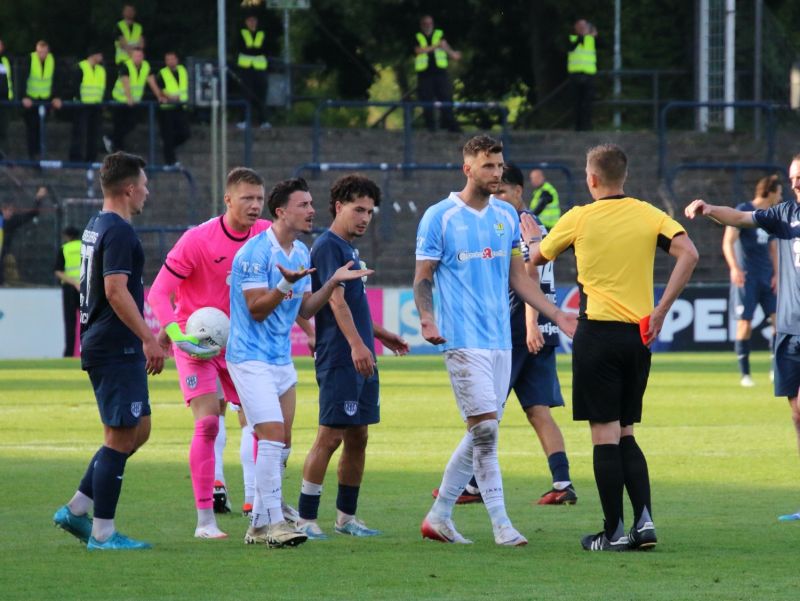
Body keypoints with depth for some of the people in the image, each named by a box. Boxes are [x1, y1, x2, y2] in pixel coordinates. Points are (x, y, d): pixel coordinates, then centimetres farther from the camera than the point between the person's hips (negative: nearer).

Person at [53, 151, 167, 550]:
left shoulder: (97, 227, 16)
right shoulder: (118, 232, -16)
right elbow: (116, 292, -23)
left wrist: (144, 334, 28)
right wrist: (148, 339, -21)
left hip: (101, 344, 10)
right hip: (116, 349, -10)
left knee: (138, 431, 15)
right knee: (120, 438, -5)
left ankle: (76, 509, 15)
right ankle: (102, 532, -3)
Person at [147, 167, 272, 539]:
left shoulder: (265, 235, -3)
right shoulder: (198, 240, -18)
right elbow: (159, 292, -16)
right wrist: (176, 333, -29)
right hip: (197, 341, -5)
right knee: (207, 422, -16)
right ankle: (205, 520, -14)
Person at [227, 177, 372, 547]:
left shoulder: (302, 253, 11)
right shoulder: (256, 252, -15)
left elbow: (304, 309, 13)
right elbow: (257, 309, -17)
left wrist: (333, 282, 3)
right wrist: (286, 284, -31)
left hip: (282, 360, 9)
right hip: (251, 358, -9)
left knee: (281, 444, 9)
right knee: (272, 435, -17)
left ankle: (260, 524, 16)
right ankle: (273, 522, -16)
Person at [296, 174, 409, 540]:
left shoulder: (349, 248, 19)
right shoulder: (329, 246, -11)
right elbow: (336, 300, -22)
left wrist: (380, 334, 34)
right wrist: (356, 344, -31)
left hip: (360, 360, 10)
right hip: (338, 359, -10)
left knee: (358, 438, 11)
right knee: (330, 436, -10)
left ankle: (346, 517, 18)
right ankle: (306, 520, -7)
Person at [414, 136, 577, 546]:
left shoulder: (507, 216, 12)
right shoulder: (440, 217, -4)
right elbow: (422, 278, -2)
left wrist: (557, 316, 14)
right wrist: (426, 319, -20)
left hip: (500, 339, 6)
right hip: (464, 340, -6)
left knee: (481, 434, 6)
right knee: (485, 429, -12)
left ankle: (439, 516, 17)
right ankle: (500, 524, -9)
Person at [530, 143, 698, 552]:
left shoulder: (579, 219, -3)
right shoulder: (649, 215, 4)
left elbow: (538, 257, 13)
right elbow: (688, 254, -10)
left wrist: (531, 237, 37)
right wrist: (660, 311, -6)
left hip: (597, 332, -4)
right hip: (638, 335, 4)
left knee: (605, 435, -1)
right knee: (625, 434, 14)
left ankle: (614, 531, -1)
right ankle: (644, 519, -1)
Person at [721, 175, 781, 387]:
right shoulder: (743, 211, -6)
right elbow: (728, 242, -12)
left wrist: (776, 274, 5)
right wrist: (734, 268, -25)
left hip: (767, 278, 6)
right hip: (745, 277, -6)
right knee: (745, 323, -5)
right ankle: (745, 375, 3)